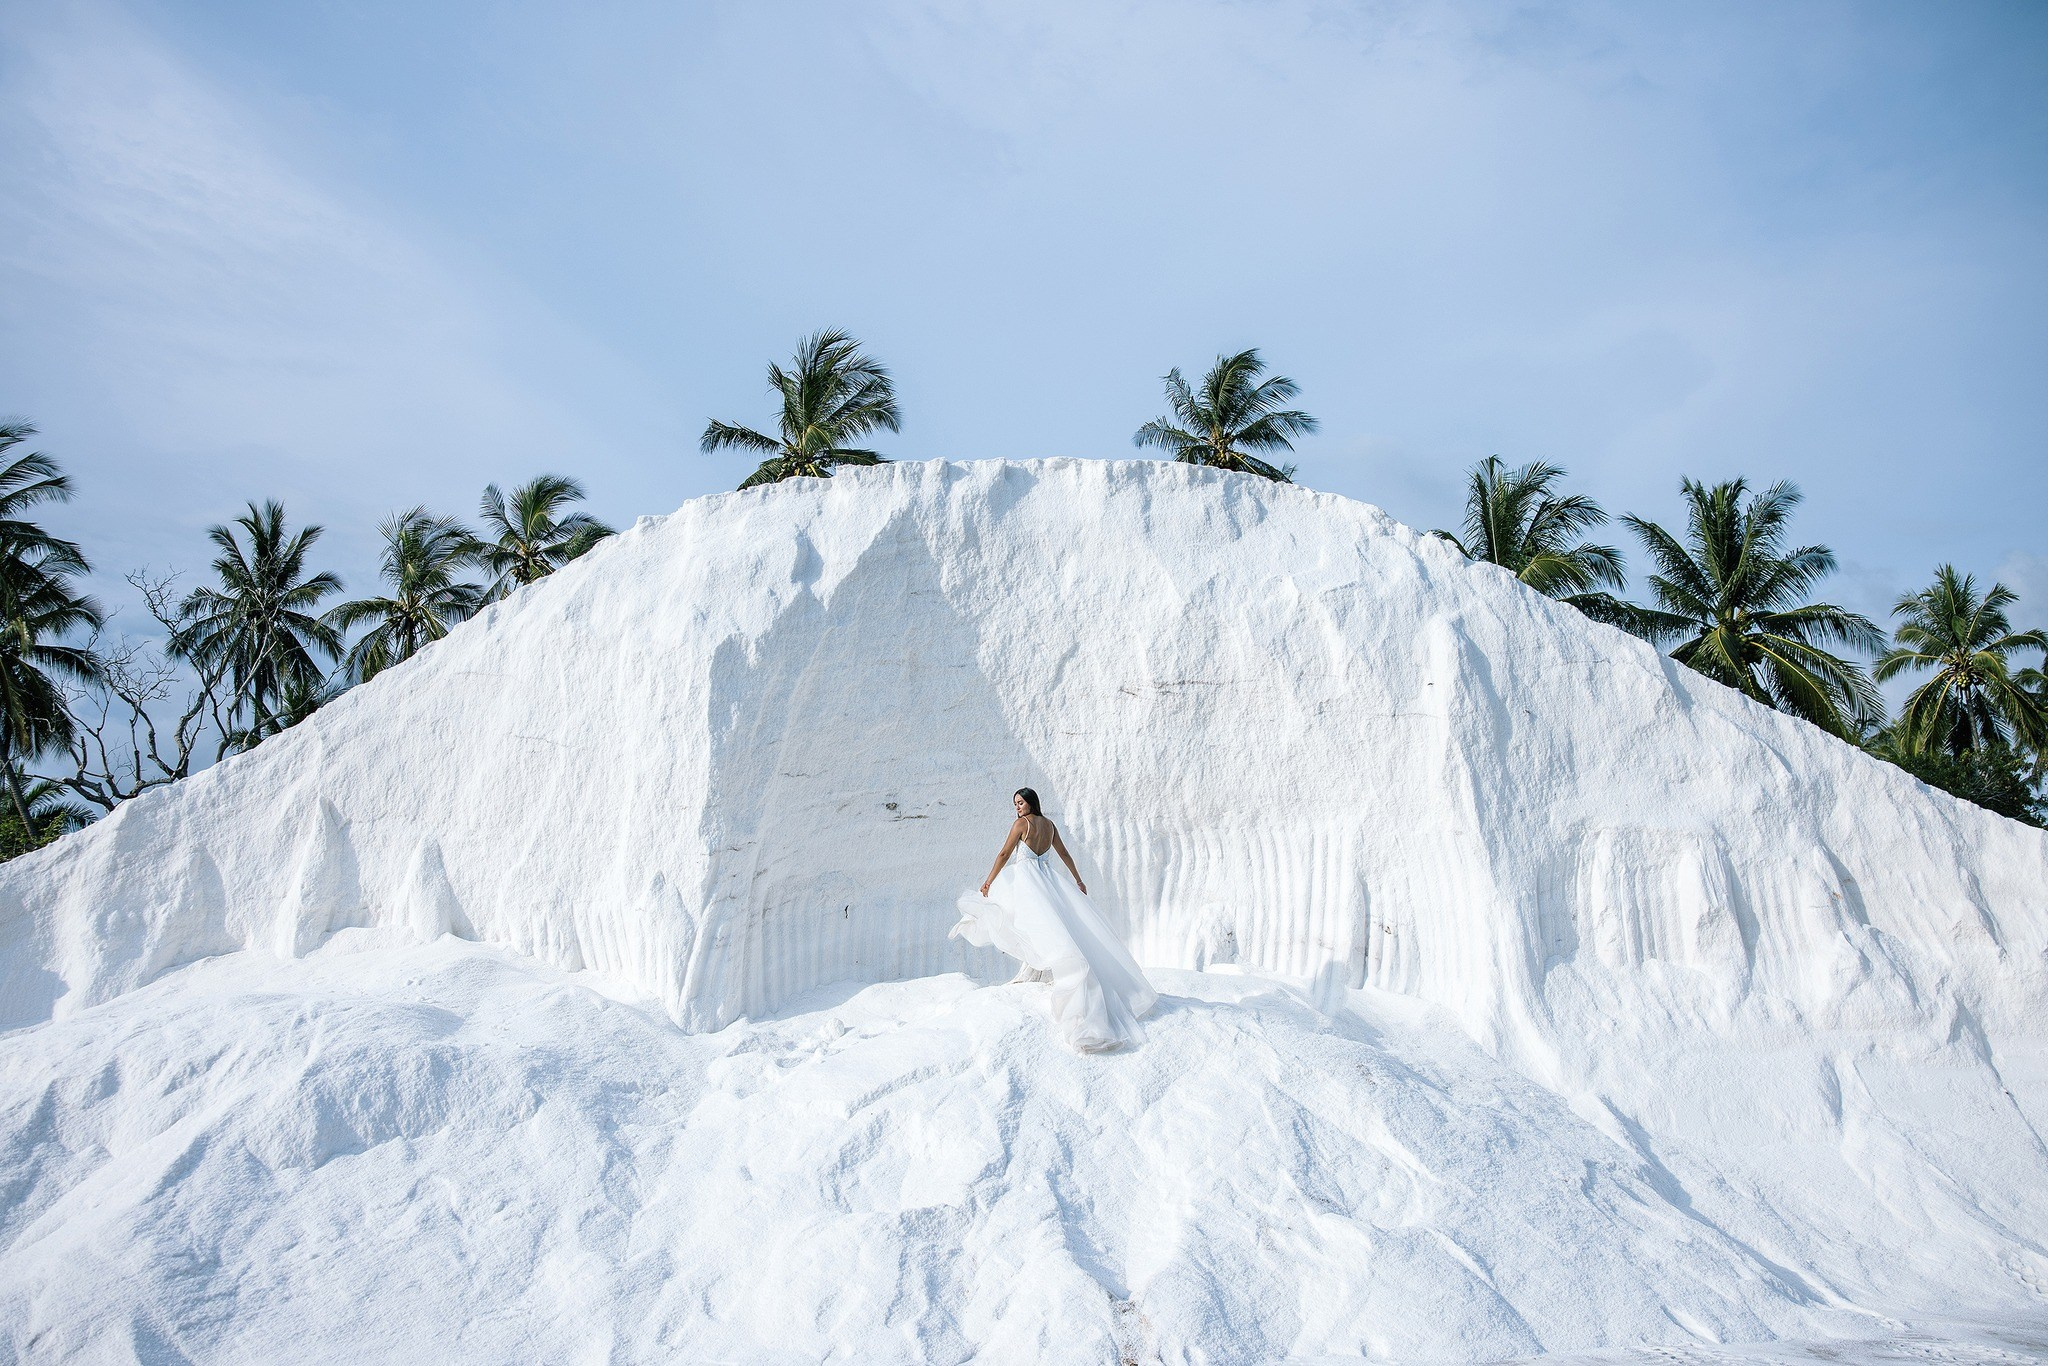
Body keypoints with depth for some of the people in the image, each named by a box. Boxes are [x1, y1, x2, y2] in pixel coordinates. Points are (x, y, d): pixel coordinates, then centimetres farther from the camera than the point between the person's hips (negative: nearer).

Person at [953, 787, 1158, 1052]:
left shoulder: (1021, 823, -4)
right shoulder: (1049, 824, 15)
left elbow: (1004, 854, -7)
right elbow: (1065, 855, 22)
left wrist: (989, 881, -3)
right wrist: (1078, 880, 31)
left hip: (1026, 877, -6)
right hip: (1048, 880, 6)